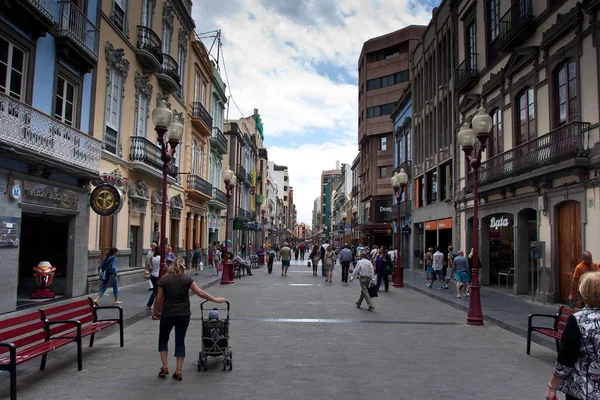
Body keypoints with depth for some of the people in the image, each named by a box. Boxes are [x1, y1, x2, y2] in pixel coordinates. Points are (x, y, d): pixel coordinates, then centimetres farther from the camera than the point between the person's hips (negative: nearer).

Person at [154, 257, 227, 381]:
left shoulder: (164, 279, -5)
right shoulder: (187, 278, -4)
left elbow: (159, 298, -3)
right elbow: (200, 293, -6)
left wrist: (156, 312, 13)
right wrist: (215, 299, 2)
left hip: (168, 314, -1)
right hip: (184, 315, 1)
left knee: (163, 339, 20)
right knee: (180, 341, 10)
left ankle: (165, 367, 13)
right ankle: (178, 372, 10)